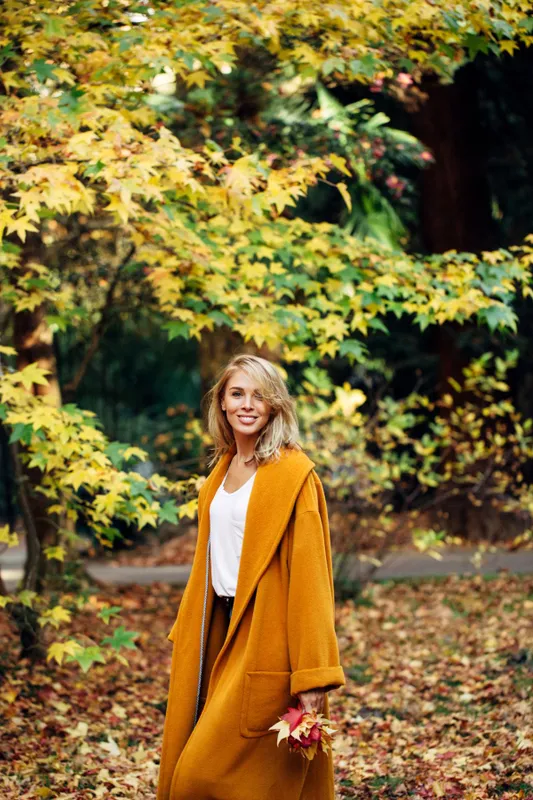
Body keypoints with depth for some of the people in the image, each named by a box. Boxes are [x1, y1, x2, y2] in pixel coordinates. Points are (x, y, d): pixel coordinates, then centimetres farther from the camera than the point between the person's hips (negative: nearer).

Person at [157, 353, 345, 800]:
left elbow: (309, 572, -16)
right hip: (220, 628, 8)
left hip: (266, 635, -7)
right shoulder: (223, 468, 11)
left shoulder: (293, 473, -12)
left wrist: (313, 676, -20)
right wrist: (188, 636, 16)